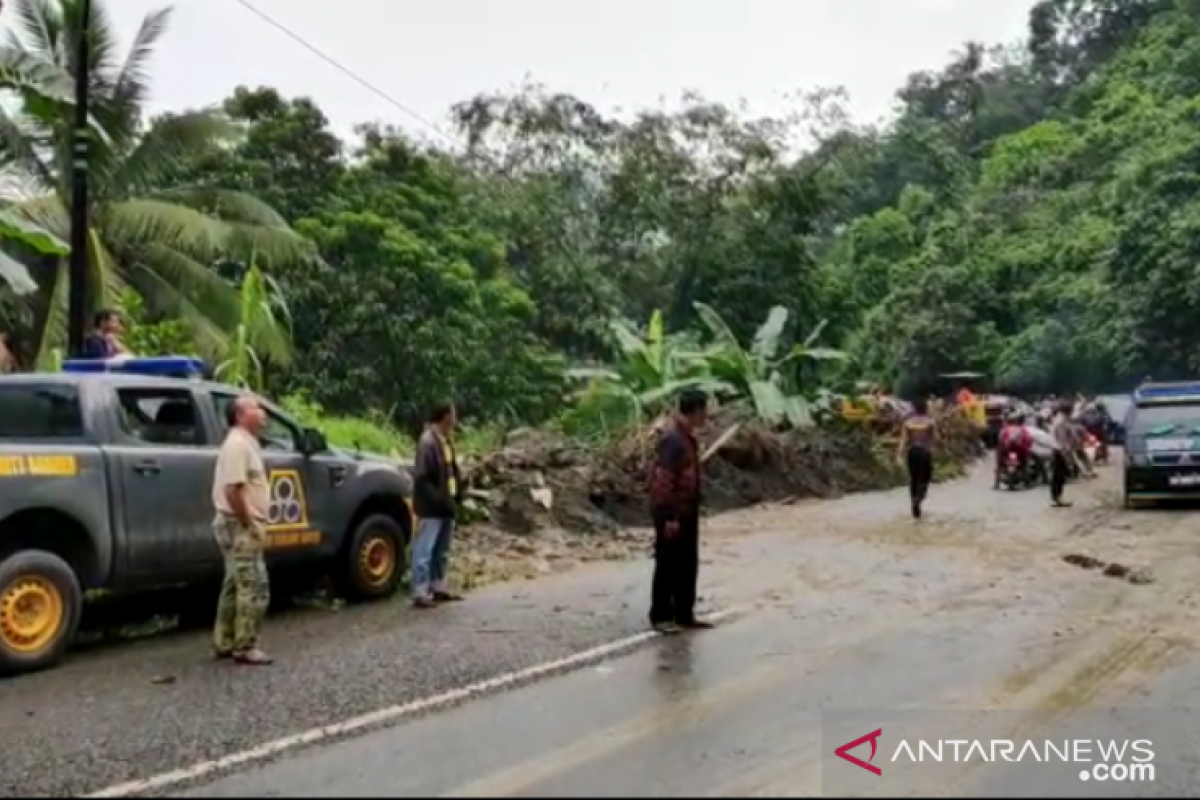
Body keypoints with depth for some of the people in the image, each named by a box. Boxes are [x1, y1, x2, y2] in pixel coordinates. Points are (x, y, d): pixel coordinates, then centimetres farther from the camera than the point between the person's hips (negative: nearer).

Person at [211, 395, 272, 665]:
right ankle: (245, 647, -2)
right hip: (240, 526, -11)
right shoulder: (237, 444, -17)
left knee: (235, 585, 15)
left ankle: (225, 643, 22)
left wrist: (255, 524, 17)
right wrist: (251, 526, -21)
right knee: (254, 588, -7)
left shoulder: (246, 442, 16)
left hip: (242, 526, 11)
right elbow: (232, 490, -25)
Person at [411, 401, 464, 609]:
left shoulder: (445, 440, 12)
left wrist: (456, 495, 9)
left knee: (442, 551, 17)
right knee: (424, 551, -4)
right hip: (431, 508, -10)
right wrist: (440, 500, -21)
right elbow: (421, 478, -21)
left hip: (445, 507, 10)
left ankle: (438, 588, 27)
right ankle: (420, 594, -1)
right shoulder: (427, 442, -17)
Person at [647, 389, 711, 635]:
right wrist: (670, 517, -23)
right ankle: (660, 616, 15)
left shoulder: (686, 434, 9)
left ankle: (685, 615, 24)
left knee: (688, 564, 15)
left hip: (687, 510, 10)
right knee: (668, 565, 2)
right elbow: (663, 480, -24)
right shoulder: (672, 438, -22)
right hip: (672, 513, -10)